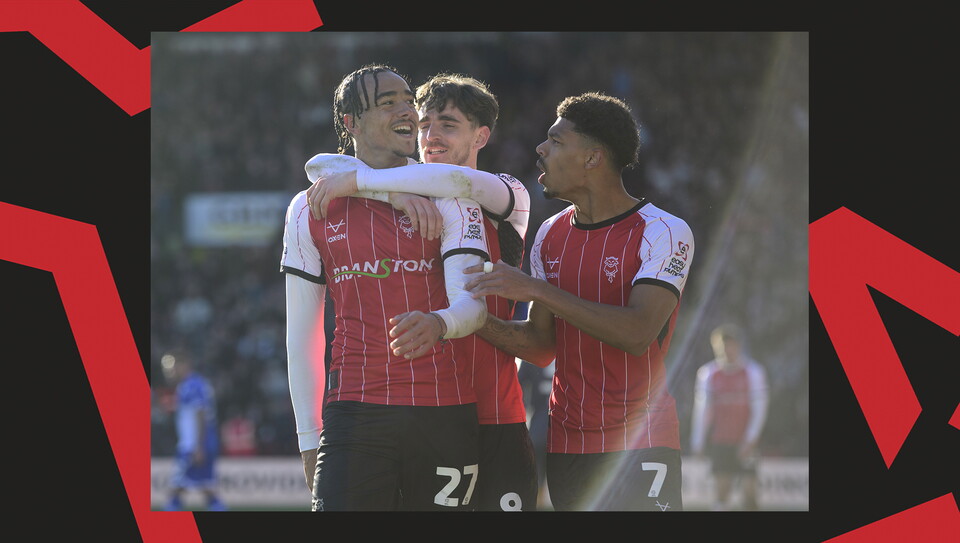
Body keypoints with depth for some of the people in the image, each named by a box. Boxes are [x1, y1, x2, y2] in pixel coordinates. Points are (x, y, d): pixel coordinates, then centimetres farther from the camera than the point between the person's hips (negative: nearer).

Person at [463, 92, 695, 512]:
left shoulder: (664, 232, -8)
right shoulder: (551, 236, 12)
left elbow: (638, 333, -22)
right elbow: (543, 345, 14)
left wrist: (537, 289, -23)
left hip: (640, 447, -6)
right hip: (566, 446, 6)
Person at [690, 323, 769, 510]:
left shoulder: (753, 372, -3)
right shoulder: (708, 373, 4)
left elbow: (759, 408, -5)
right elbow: (702, 409, 8)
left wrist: (750, 440, -12)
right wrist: (698, 443, 5)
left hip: (745, 444, -2)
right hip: (720, 443, 2)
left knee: (749, 490, -4)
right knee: (721, 489, -2)